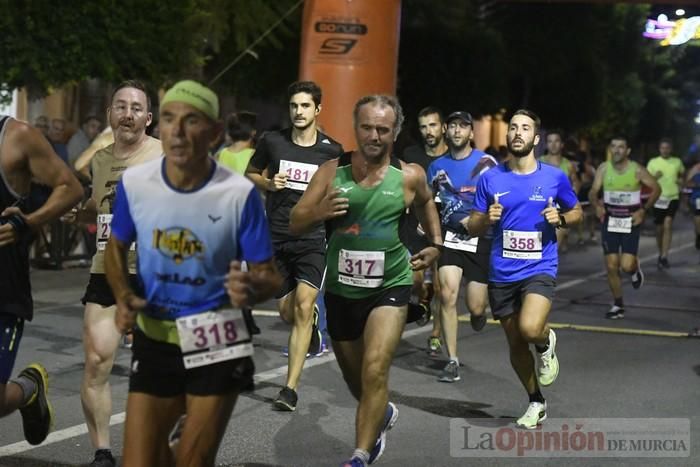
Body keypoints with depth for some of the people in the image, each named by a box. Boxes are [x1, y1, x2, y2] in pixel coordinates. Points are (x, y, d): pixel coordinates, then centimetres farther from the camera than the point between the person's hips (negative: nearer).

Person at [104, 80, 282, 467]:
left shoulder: (239, 193, -15)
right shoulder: (134, 182, -8)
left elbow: (268, 276, -9)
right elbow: (116, 248, 10)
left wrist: (252, 288, -33)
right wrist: (123, 297, -9)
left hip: (217, 344, -2)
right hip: (154, 338, 2)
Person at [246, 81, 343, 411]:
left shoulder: (331, 150, 0)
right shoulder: (272, 142, 1)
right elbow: (250, 173, 16)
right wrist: (268, 183, -5)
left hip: (312, 239, -2)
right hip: (277, 238, 2)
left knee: (303, 307, -15)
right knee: (287, 312, 9)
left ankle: (291, 388, -14)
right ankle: (313, 324, 48)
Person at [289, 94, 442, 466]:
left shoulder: (409, 176, -7)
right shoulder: (332, 171, -7)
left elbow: (424, 202, 17)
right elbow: (295, 223, -7)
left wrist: (435, 243, 12)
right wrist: (319, 212, -27)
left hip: (390, 286, -2)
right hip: (341, 289, 3)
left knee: (375, 370, -22)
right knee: (354, 379, 19)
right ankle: (383, 414, 51)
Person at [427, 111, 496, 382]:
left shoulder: (486, 163, -5)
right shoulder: (438, 166, 6)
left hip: (480, 238, -2)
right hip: (450, 237, 2)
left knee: (475, 308, 0)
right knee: (447, 296, -14)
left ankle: (479, 311, 41)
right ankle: (452, 361, -5)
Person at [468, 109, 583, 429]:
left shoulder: (555, 177, -1)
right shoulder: (490, 179, 1)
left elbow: (576, 212, 13)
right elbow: (473, 227, 7)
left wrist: (561, 218, -9)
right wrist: (487, 219, -15)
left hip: (540, 269, -2)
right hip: (502, 274, 3)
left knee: (530, 329, -27)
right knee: (515, 343, 11)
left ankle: (546, 343, 11)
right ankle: (536, 403, 32)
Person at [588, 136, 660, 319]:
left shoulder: (637, 170, -8)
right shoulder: (603, 168, -3)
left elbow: (656, 189, 1)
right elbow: (593, 192, -4)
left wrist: (643, 210, -8)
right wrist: (597, 204, -25)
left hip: (631, 221, -2)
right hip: (609, 220, 2)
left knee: (626, 265, -12)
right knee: (611, 266, 1)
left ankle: (635, 269, 26)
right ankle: (618, 305, 15)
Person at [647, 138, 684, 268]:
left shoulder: (677, 162, 4)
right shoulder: (653, 162, 0)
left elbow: (682, 175, 22)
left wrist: (681, 181, -1)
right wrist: (655, 177, -18)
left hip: (673, 198, -1)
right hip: (658, 198, 1)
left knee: (668, 225, -18)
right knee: (659, 229, 10)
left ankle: (664, 257, -19)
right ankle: (661, 254, 30)